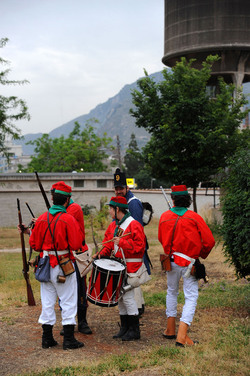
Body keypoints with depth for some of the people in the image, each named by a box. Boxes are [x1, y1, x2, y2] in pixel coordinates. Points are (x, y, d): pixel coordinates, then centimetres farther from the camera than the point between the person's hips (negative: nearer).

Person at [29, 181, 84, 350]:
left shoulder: (42, 218, 1)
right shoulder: (68, 219, -14)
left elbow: (34, 244, 6)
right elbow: (77, 244, -16)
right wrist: (78, 229, 0)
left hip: (46, 265, 5)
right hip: (64, 265, -5)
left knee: (47, 301, 12)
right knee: (68, 301, 4)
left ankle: (47, 338, 18)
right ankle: (69, 339, 7)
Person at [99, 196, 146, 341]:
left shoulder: (134, 225, -13)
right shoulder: (113, 225, 13)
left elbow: (139, 246, -20)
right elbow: (108, 243, 19)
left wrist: (121, 242, -22)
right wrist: (102, 254, 2)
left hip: (130, 267, -9)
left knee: (128, 297, -8)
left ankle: (134, 331, 3)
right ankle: (125, 328, 23)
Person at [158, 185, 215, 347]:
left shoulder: (164, 217, -1)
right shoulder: (194, 217, -10)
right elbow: (209, 241, -10)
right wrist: (202, 254, 9)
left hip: (171, 261, 4)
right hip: (190, 263, -4)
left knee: (172, 292, 23)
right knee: (191, 297, -1)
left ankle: (170, 329, 30)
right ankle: (182, 336, -11)